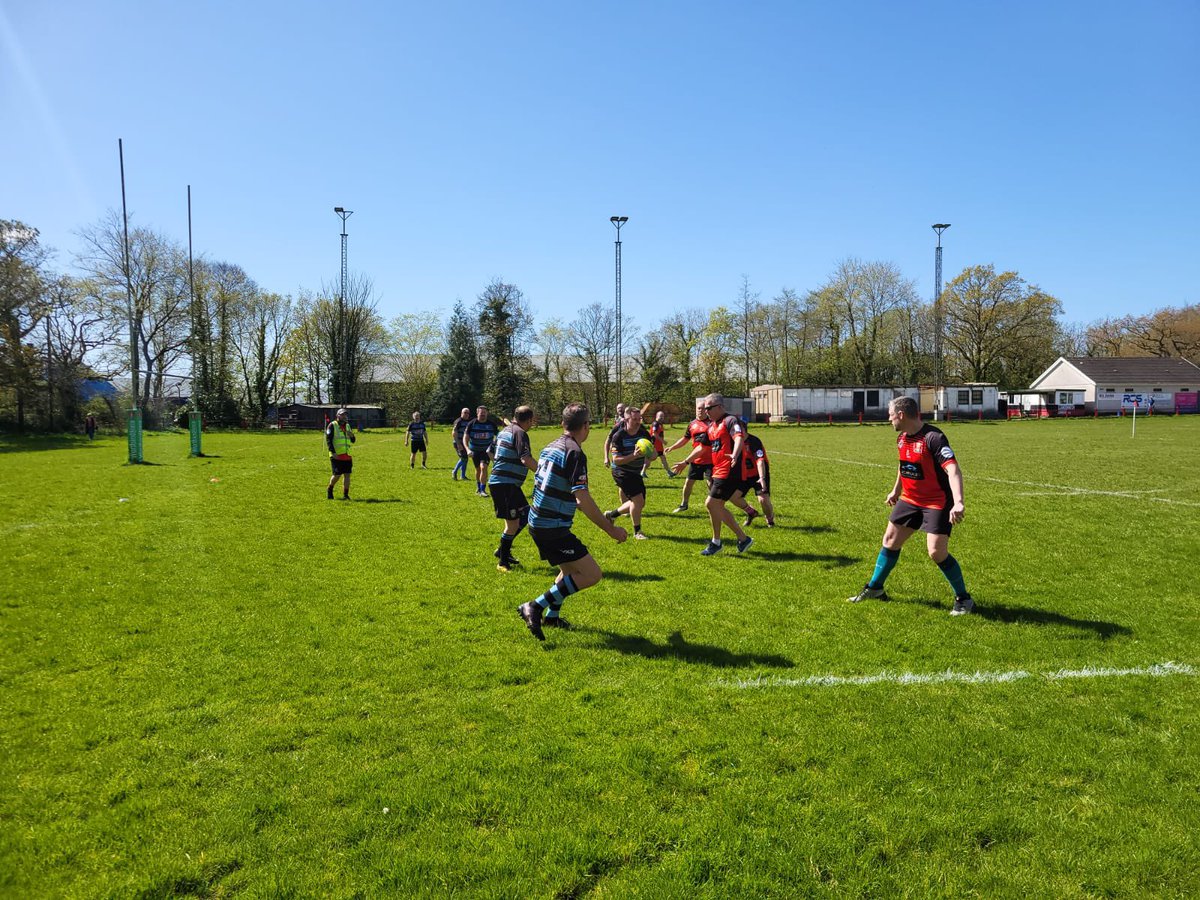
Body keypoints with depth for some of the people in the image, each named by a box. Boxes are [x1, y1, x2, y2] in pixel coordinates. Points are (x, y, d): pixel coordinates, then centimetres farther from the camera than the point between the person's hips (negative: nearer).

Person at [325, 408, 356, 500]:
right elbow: (328, 439, -9)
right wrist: (333, 452, -18)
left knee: (347, 475, 0)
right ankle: (329, 491, 18)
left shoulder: (347, 426, 17)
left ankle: (345, 495, 6)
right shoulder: (332, 425, -3)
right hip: (336, 456, -6)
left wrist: (351, 436, -4)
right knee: (337, 475, -7)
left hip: (347, 455, 6)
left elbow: (353, 441, 20)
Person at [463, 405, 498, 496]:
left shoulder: (491, 424, -6)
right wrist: (467, 449, -22)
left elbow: (496, 437, 5)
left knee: (483, 467, -19)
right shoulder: (471, 424, -7)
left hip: (486, 450, -1)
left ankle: (483, 489, -13)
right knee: (478, 469, 12)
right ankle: (478, 487, 35)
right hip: (475, 450, 1)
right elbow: (465, 438, -7)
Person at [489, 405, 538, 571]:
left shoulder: (504, 430, 16)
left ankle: (503, 550, 24)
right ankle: (503, 562, 6)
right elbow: (526, 459, -26)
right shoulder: (520, 433, -14)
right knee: (513, 523, -5)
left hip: (498, 481, 10)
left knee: (525, 515, 15)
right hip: (505, 484, -10)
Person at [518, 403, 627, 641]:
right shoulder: (575, 453, -17)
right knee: (592, 574, -8)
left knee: (571, 568, 26)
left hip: (538, 522, 9)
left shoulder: (551, 447, 10)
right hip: (553, 529, -9)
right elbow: (583, 498, -24)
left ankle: (552, 616, 35)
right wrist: (611, 529, -18)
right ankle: (536, 607, -9)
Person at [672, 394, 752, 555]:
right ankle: (743, 538, 21)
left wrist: (734, 455, -48)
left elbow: (739, 438, -29)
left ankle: (716, 543, 7)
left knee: (711, 503, -10)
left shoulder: (730, 421, -11)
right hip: (717, 471, 10)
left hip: (729, 472, -10)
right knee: (718, 507, 11)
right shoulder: (711, 426, 17)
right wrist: (685, 462, 32)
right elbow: (702, 447, 29)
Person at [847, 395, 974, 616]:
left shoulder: (933, 438, -23)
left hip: (937, 503, -8)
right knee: (890, 541, 11)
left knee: (937, 552, -12)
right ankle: (875, 588, 27)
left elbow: (953, 470, -32)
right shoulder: (902, 438, 3)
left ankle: (963, 599, 9)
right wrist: (896, 490, 31)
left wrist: (958, 502, -43)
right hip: (909, 499, 8)